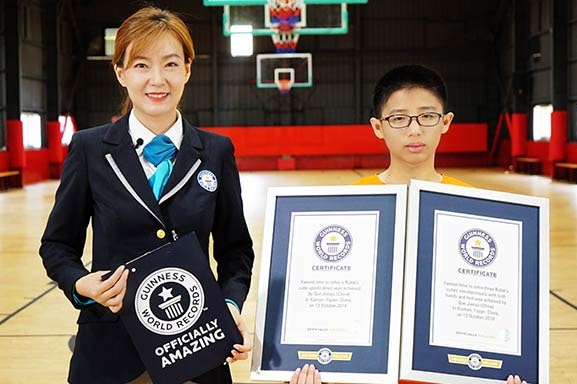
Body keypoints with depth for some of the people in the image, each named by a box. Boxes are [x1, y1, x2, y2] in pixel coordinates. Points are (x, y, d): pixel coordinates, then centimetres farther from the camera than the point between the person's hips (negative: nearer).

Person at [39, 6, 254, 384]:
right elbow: (58, 245, 3)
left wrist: (231, 303, -11)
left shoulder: (217, 151, 1)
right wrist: (81, 285, -16)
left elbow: (235, 249, 6)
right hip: (112, 352, -1)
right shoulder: (89, 148, -2)